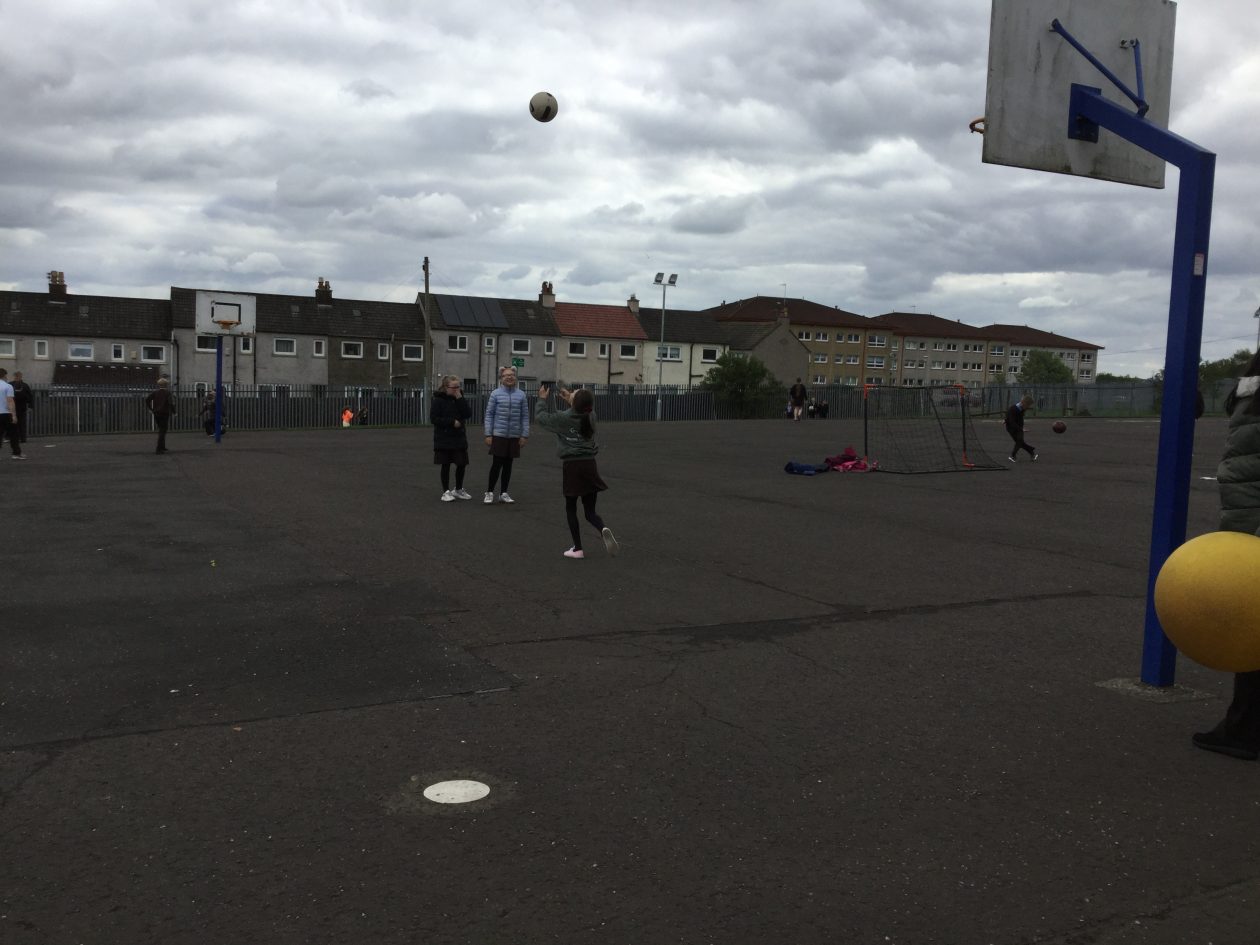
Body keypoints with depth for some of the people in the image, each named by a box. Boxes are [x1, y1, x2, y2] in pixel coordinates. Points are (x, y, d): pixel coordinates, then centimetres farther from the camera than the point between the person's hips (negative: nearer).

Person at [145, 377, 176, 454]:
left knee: (161, 431, 18)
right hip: (165, 413, -5)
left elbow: (147, 400, -1)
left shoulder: (155, 392, 5)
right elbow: (171, 403, -19)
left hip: (156, 413, 5)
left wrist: (150, 409, 7)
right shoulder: (167, 392, -10)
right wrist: (173, 412, -8)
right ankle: (159, 449, -6)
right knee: (162, 432, -2)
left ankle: (162, 447, 24)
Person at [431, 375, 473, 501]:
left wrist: (460, 399, -13)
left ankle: (458, 489, 24)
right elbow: (433, 418, -13)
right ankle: (446, 491, 13)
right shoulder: (438, 400, -7)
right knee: (446, 465, 2)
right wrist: (452, 422, -16)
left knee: (462, 464, 6)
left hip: (459, 438, 4)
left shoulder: (460, 398, 6)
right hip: (443, 440, -4)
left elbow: (468, 414, -5)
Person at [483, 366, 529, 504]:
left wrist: (524, 435, 0)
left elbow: (525, 416, 5)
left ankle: (503, 493, 21)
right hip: (498, 435, -2)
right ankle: (489, 492, 10)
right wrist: (488, 434, -6)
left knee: (508, 464, 10)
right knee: (497, 464, -3)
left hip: (514, 436, 2)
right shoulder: (495, 394, -2)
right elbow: (489, 415, -1)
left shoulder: (521, 395, 3)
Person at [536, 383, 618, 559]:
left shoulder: (563, 418, -7)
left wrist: (542, 399, 23)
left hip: (571, 466, -3)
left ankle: (578, 549, 12)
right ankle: (603, 529, -23)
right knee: (590, 511, 9)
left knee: (570, 509, 13)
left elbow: (542, 417, 9)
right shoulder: (591, 417, 3)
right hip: (589, 465, 3)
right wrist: (569, 400, 32)